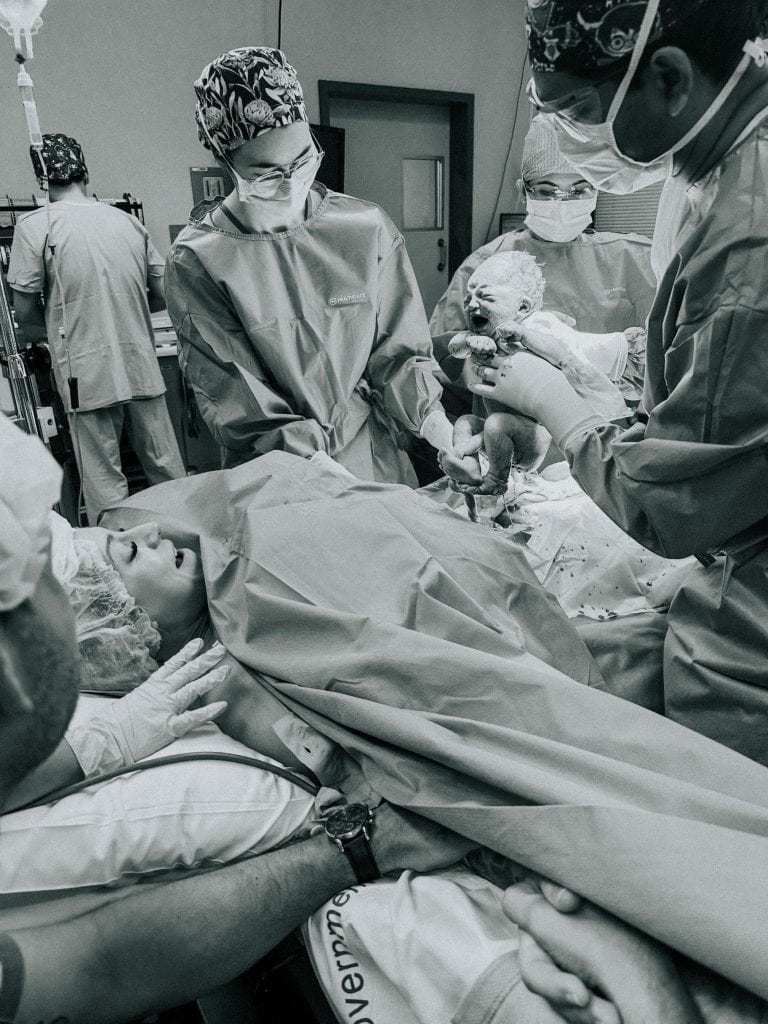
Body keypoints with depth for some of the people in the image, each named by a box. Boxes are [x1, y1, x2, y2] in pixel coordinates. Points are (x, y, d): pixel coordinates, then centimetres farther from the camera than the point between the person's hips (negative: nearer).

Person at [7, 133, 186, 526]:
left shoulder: (35, 225, -4)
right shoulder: (129, 221, 7)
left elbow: (25, 314, -3)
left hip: (87, 372, -4)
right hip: (143, 365, 4)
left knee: (105, 484, 5)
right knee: (167, 469, 13)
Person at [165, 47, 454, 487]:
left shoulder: (369, 229, -2)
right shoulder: (198, 261, -11)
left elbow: (399, 351, 1)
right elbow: (242, 408, -14)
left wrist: (442, 431, -13)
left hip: (381, 471, 3)